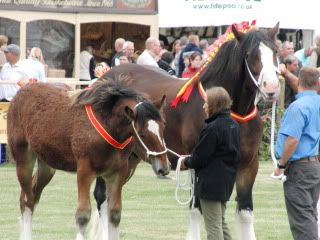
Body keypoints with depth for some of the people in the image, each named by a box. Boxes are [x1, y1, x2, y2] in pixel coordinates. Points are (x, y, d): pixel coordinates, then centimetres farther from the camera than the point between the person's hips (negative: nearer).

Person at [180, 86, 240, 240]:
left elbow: (199, 158, -19)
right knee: (221, 223, 19)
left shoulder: (212, 128, -21)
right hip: (227, 180, 9)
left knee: (213, 226, -1)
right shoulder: (233, 125, 7)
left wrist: (186, 163, 3)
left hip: (211, 182, -9)